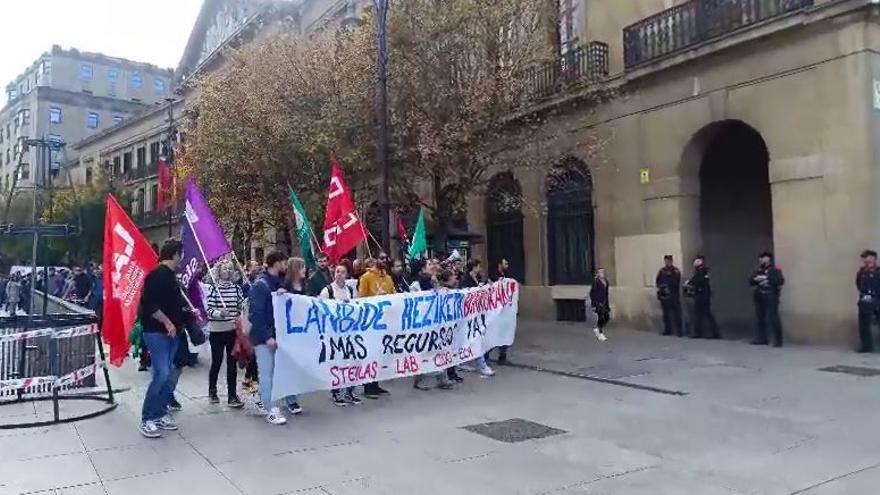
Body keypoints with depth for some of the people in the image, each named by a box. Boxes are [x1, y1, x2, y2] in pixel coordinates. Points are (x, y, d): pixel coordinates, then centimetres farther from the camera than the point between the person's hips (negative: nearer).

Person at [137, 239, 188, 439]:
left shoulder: (170, 275, 15)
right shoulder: (157, 274, -14)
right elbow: (150, 304, -21)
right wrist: (167, 322, -20)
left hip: (172, 332, 10)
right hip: (157, 331, -10)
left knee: (167, 375, 11)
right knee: (161, 374, -12)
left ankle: (160, 414, 19)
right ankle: (147, 419, -4)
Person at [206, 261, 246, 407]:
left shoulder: (237, 288, 4)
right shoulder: (213, 288, -5)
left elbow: (242, 307, 6)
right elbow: (209, 310, -11)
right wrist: (219, 313, -28)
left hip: (233, 330, 3)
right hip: (216, 331, -2)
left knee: (232, 362, 4)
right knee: (216, 361, 9)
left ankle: (232, 395, 9)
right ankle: (212, 391, 30)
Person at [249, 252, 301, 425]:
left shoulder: (278, 283, 11)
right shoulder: (260, 285, -14)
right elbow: (255, 314, -19)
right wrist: (267, 336, -22)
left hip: (278, 334, 8)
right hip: (264, 336, -8)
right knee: (267, 373, -4)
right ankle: (271, 410, 1)